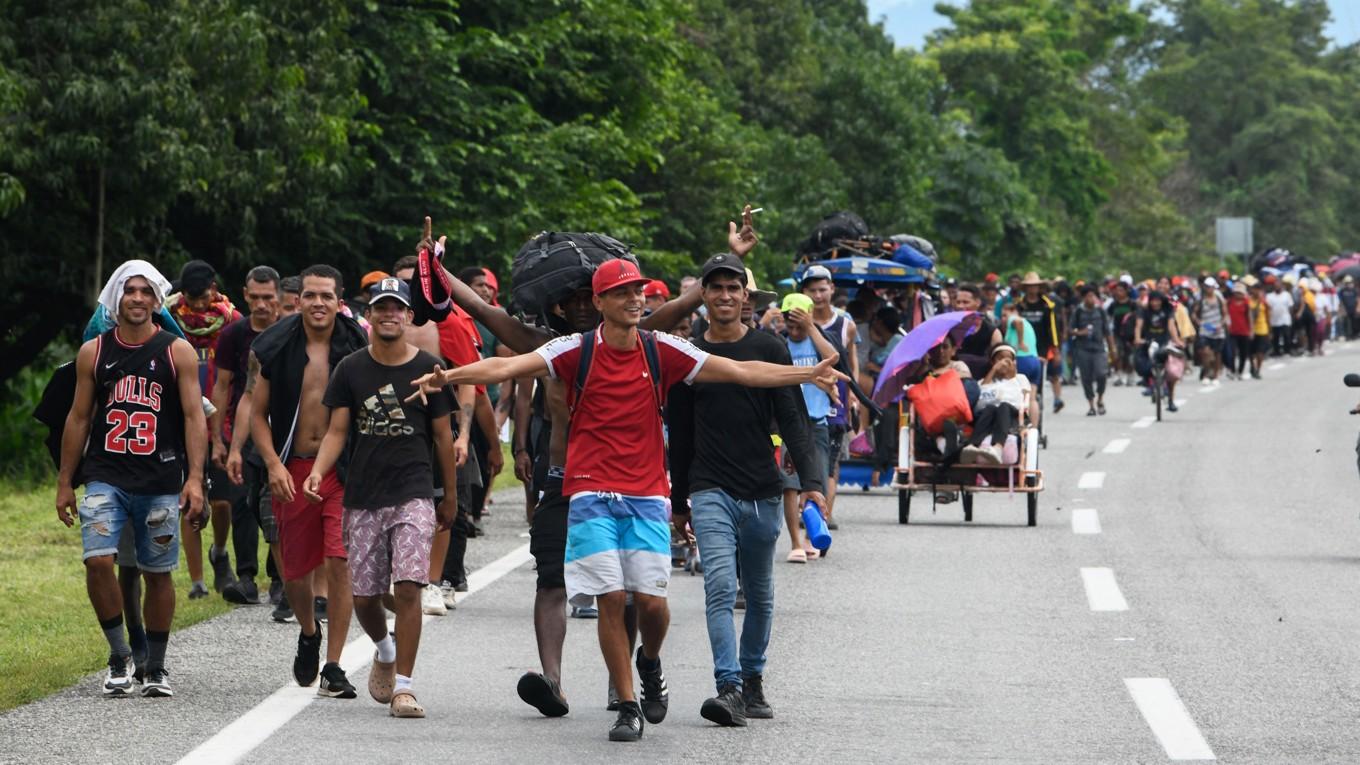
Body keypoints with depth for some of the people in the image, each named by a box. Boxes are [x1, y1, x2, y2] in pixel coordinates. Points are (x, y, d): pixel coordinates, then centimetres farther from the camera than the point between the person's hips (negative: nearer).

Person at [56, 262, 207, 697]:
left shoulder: (177, 352, 1)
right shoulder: (94, 352, 7)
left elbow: (193, 416, -2)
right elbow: (79, 418, 12)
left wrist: (195, 478, -12)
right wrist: (65, 482, 9)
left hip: (161, 483, -1)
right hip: (105, 477, 1)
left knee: (157, 573, 5)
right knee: (98, 561, -16)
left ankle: (155, 668, 18)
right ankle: (120, 656, -2)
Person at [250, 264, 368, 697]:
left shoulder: (355, 348, -1)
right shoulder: (278, 349, 2)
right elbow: (258, 414, 7)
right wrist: (273, 464, -6)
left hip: (342, 470, -2)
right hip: (292, 469, 2)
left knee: (339, 563, -13)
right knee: (295, 570, 10)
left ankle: (333, 669, -9)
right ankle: (309, 634, 42)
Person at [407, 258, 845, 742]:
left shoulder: (663, 352, 4)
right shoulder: (577, 351, -1)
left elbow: (741, 371, 6)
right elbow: (508, 368, -10)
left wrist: (810, 374, 1)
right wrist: (450, 376, -25)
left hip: (647, 494, 1)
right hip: (592, 493, -1)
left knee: (651, 599, -7)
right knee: (610, 598, -8)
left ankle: (650, 664, 27)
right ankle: (628, 707, 4)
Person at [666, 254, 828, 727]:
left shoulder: (769, 351, 2)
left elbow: (793, 422, -3)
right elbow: (680, 435, 13)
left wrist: (811, 482, -15)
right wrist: (678, 502, 16)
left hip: (762, 492, 1)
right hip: (710, 492, -1)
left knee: (759, 595, 12)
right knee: (721, 586, -17)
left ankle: (753, 679, 27)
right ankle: (729, 688, -24)